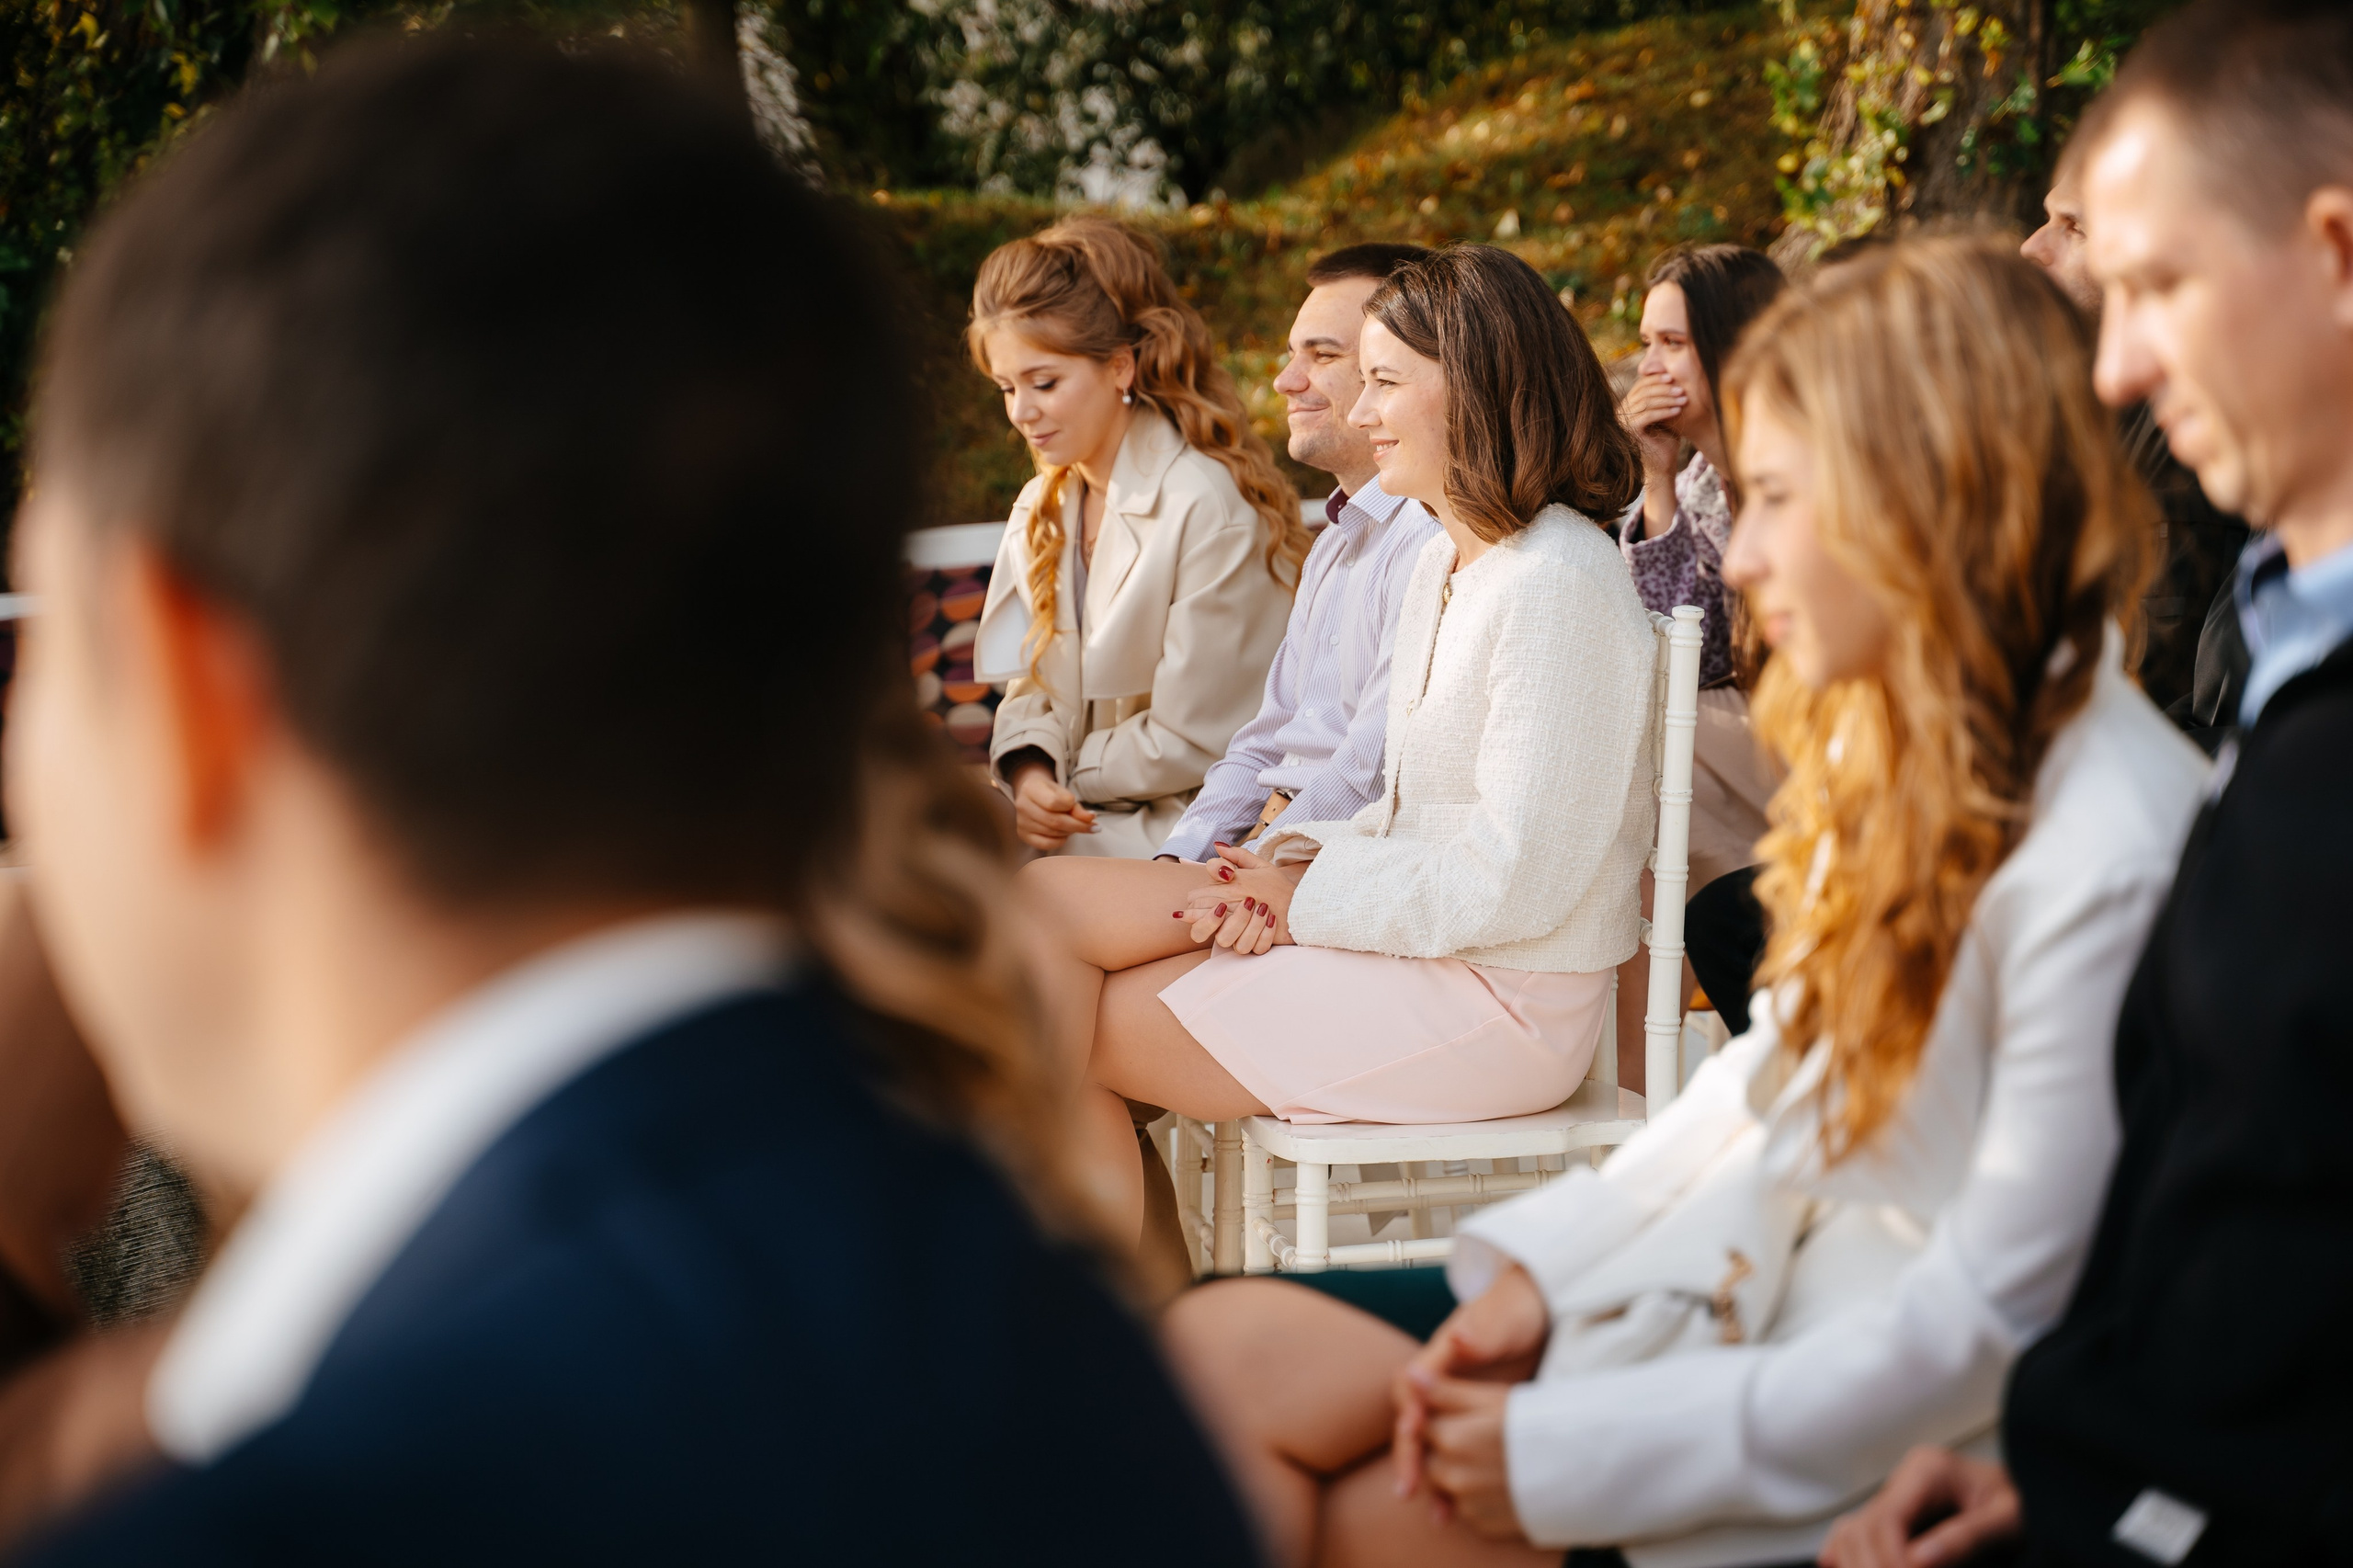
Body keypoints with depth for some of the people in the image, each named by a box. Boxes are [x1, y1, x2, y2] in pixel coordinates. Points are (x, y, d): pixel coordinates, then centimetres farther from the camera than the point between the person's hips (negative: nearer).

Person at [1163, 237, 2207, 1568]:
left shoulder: (2103, 859, -25)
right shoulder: (1897, 737, 5)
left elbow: (1983, 1326, -22)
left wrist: (1574, 1453, -18)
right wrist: (1538, 1268, -1)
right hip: (1724, 1268, 8)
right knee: (1219, 1351, -6)